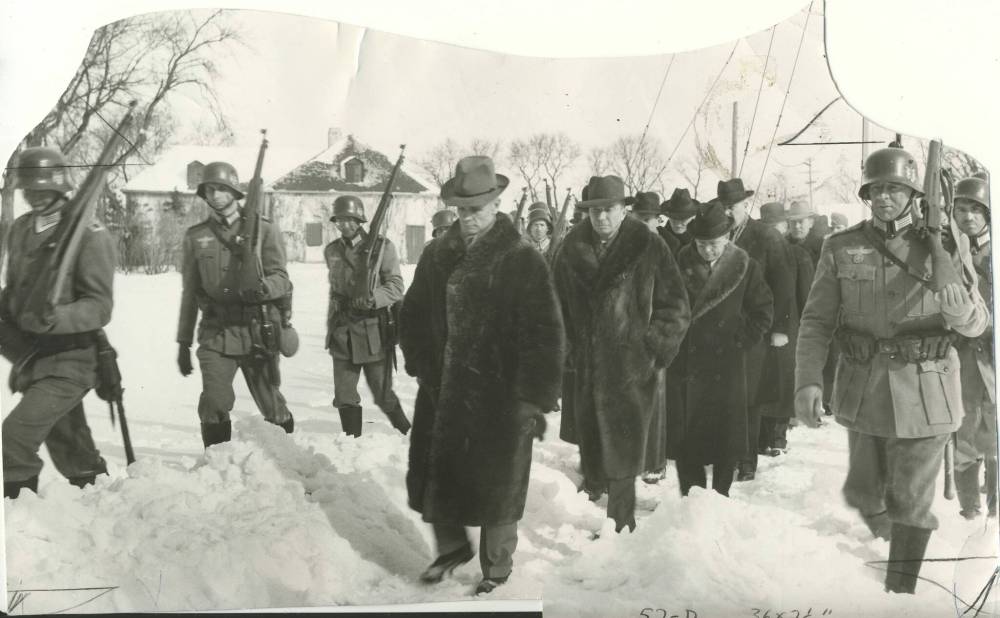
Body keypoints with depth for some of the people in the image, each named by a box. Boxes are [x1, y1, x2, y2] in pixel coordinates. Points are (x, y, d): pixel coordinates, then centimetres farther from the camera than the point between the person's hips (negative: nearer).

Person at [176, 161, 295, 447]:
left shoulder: (264, 229, 1)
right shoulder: (196, 236, 10)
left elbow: (280, 278, -5)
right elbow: (189, 293, 15)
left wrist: (262, 287, -29)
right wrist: (183, 342, 15)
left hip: (257, 330, -1)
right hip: (216, 334, 2)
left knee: (270, 402, 8)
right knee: (213, 404, -10)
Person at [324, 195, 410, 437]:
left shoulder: (381, 246, -5)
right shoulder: (331, 251, 10)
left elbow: (396, 287, -10)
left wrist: (373, 298, -28)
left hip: (374, 332, -4)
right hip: (342, 333, 4)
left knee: (383, 395, 5)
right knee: (345, 397, 5)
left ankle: (409, 435, 27)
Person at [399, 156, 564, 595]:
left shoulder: (522, 262, -12)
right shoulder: (437, 256, 4)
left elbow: (545, 337, -14)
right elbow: (413, 318, 13)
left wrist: (533, 398, -16)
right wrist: (423, 367, 4)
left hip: (498, 401, -5)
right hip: (442, 395, 5)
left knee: (494, 488, 8)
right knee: (435, 477, 15)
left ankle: (496, 569, 30)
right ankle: (451, 546, 40)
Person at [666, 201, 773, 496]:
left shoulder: (745, 267, -2)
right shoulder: (681, 263, -1)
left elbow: (763, 311, 6)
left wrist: (741, 340, -2)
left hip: (727, 364, 0)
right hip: (686, 364, 1)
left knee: (726, 436, 6)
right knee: (683, 435, 3)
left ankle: (720, 496, 19)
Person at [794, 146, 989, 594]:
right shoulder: (841, 249, 0)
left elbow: (976, 324, -1)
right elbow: (817, 321, -2)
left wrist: (959, 307, -25)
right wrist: (808, 380, -15)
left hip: (924, 391, -1)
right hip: (864, 388, 1)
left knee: (910, 501, 4)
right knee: (863, 493, 14)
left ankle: (901, 590, 21)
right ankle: (886, 539, 45)